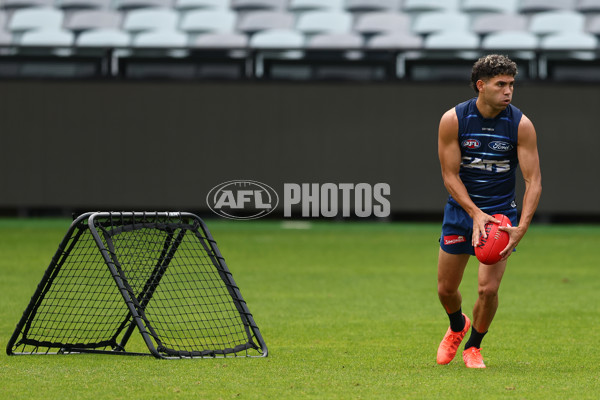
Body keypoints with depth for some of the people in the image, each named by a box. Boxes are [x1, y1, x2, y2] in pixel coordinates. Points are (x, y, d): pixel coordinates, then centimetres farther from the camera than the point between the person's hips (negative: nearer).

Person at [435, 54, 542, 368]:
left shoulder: (521, 125, -14)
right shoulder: (453, 119, -14)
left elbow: (533, 180, -13)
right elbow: (450, 175, -11)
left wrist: (522, 228, -26)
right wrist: (475, 214, -24)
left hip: (501, 213, -1)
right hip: (461, 209, 1)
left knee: (488, 287, -13)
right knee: (446, 289, 8)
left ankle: (473, 346, 15)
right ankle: (457, 327, 44)